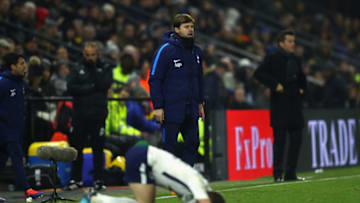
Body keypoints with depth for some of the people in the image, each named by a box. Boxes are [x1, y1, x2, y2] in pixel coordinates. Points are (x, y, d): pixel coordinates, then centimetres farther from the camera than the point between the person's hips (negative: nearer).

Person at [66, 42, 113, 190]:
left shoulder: (105, 68, 8)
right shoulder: (77, 70, 11)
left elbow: (104, 85, -10)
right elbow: (71, 88, -4)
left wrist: (94, 69, -9)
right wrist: (91, 88, -10)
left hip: (98, 115, -1)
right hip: (80, 115, 2)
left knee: (98, 148, 0)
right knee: (76, 147, 4)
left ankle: (98, 179, 7)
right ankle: (76, 179, 13)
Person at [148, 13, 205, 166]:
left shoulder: (196, 51, 10)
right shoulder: (166, 50, -10)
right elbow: (154, 79, -10)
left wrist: (200, 102, 19)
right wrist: (157, 107, -13)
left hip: (191, 110, 6)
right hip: (171, 109, -6)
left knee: (193, 143, 6)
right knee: (169, 145, 0)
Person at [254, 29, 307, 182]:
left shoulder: (295, 60, 17)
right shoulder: (273, 58, -3)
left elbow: (301, 78, 32)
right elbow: (259, 73, -12)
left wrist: (302, 89, 15)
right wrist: (275, 85, -17)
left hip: (295, 106, 7)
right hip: (279, 105, -7)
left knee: (296, 139, 5)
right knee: (279, 140, -6)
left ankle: (290, 173, 12)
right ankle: (278, 174, -1)